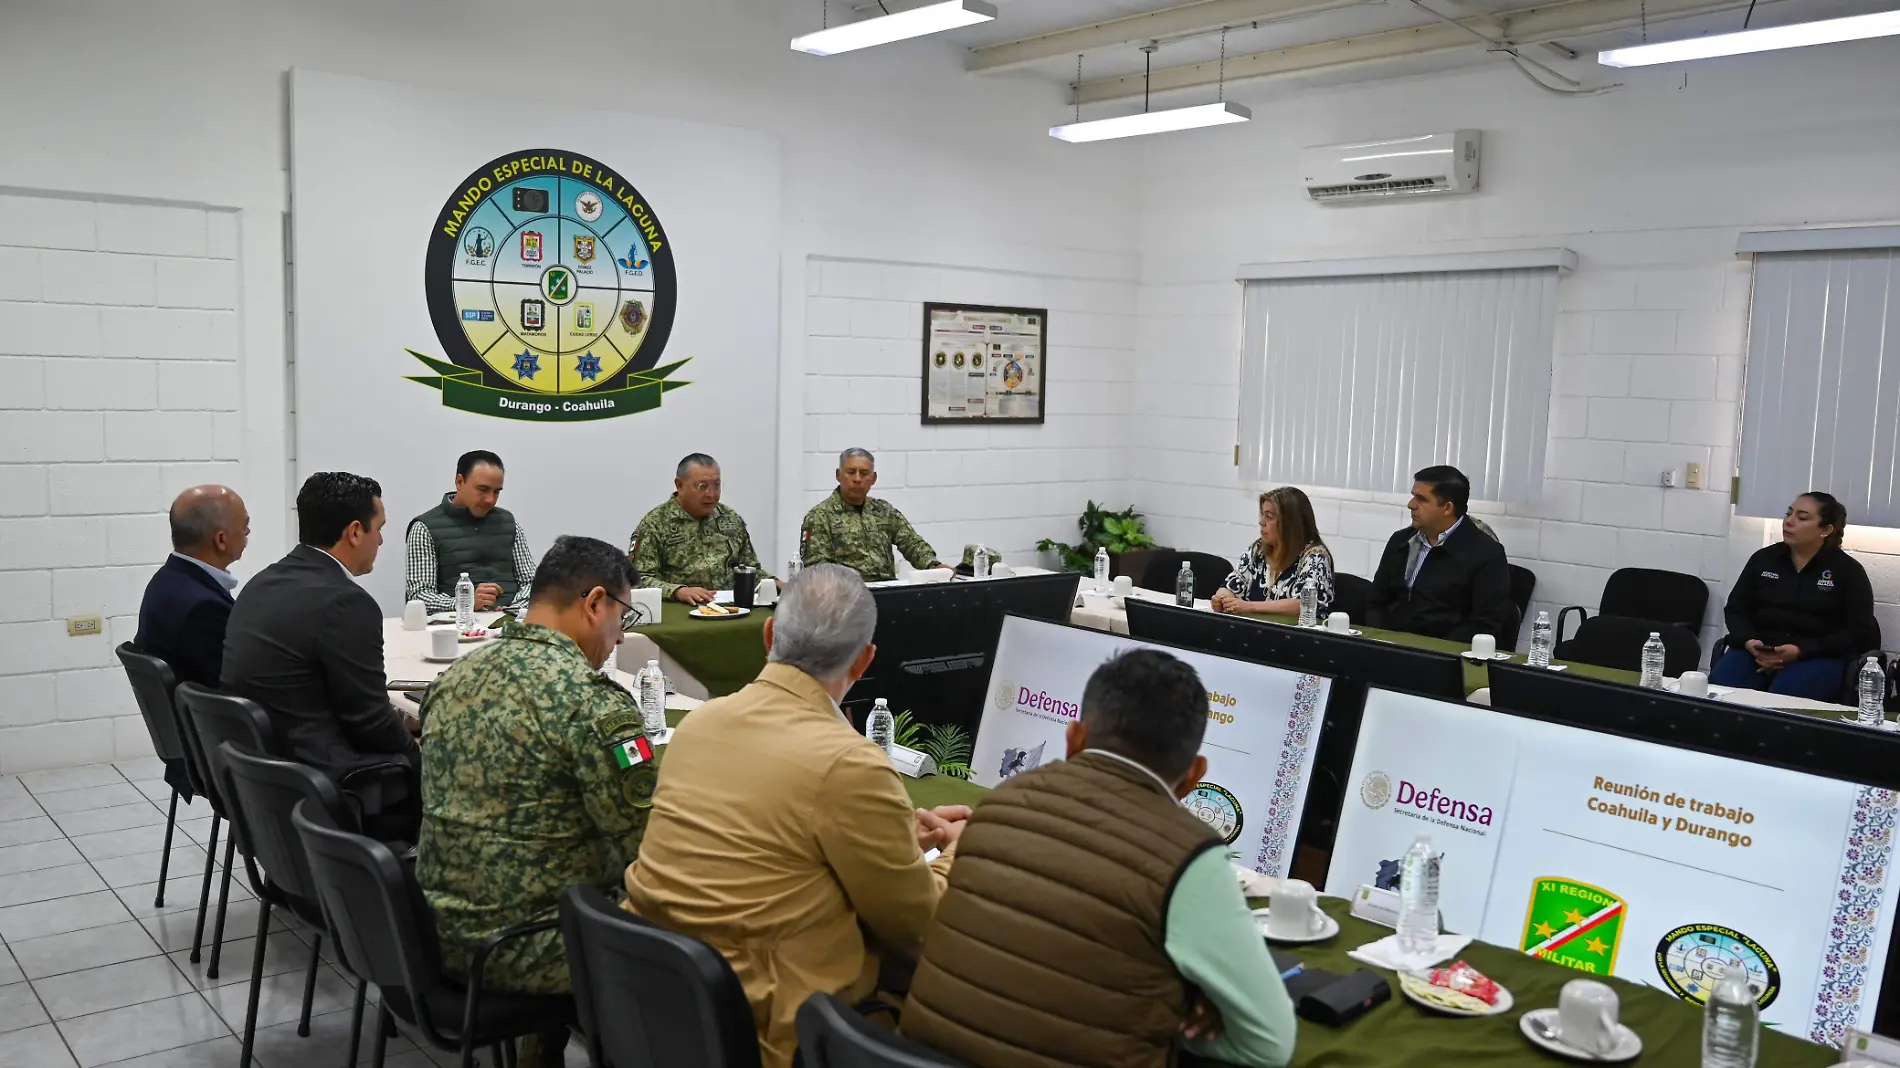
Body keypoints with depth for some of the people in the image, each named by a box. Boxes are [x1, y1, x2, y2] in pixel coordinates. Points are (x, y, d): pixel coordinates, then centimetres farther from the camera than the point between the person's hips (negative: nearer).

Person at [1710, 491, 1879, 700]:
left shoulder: (1848, 571, 4)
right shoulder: (1763, 559, 14)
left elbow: (1859, 632, -3)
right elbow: (1735, 609, 14)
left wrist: (1801, 651, -16)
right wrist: (1748, 641, -10)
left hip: (1818, 658, -3)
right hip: (1758, 653, 3)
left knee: (1784, 696, -37)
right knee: (1719, 685, -29)